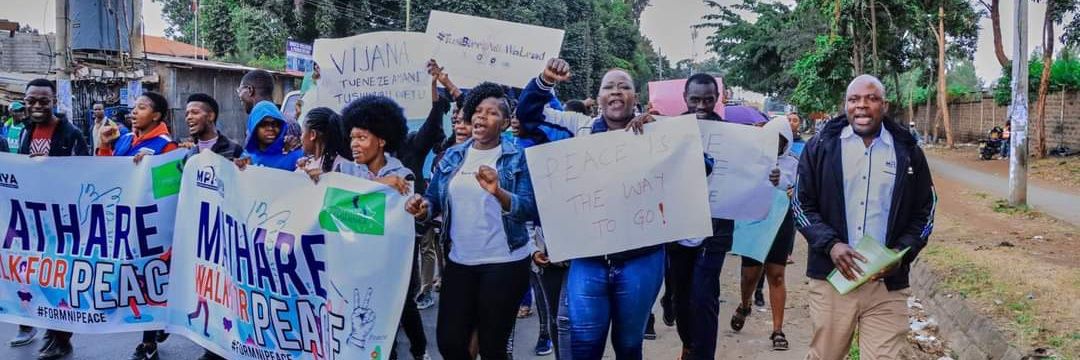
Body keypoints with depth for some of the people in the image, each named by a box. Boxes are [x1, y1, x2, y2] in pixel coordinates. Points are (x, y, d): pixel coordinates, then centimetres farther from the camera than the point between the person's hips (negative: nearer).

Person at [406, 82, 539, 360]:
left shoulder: (518, 158, -7)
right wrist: (423, 206, -17)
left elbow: (531, 210, -16)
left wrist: (498, 193, -34)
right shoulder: (452, 156, 7)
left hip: (505, 263, -4)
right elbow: (434, 198, 6)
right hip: (459, 261, 4)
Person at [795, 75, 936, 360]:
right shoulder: (821, 147, 3)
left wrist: (903, 253, -6)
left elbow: (925, 211, 11)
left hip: (887, 282, 0)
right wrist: (830, 244, -13)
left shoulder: (908, 152, 7)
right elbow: (802, 205, 4)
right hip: (832, 276, 0)